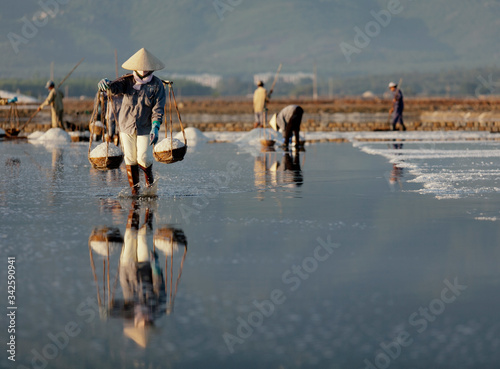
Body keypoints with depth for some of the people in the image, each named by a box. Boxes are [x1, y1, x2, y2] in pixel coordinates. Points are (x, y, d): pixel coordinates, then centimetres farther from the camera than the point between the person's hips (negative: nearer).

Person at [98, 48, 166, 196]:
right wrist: (105, 84, -45)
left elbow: (158, 109, -11)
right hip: (127, 125, 2)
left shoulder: (157, 85, -7)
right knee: (130, 159, 4)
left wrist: (155, 128, -24)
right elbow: (114, 87, -20)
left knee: (143, 158, -7)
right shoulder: (127, 81, -3)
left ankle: (149, 173, 28)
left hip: (145, 127, -2)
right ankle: (134, 189, 15)